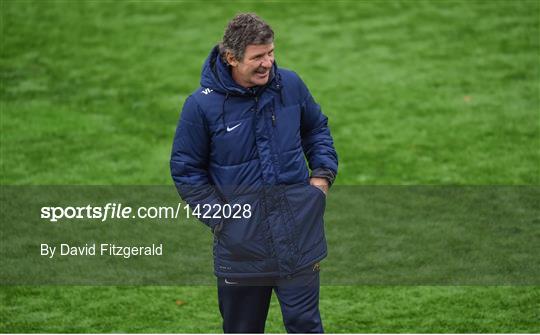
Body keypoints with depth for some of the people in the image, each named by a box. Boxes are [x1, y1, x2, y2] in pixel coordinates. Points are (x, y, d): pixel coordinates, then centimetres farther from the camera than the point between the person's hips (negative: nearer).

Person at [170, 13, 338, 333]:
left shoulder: (290, 84, -2)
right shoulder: (202, 105, -12)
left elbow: (317, 128, 17)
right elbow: (186, 169, -2)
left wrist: (323, 173, 4)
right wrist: (218, 215, -9)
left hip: (299, 235, 1)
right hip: (241, 244, -1)